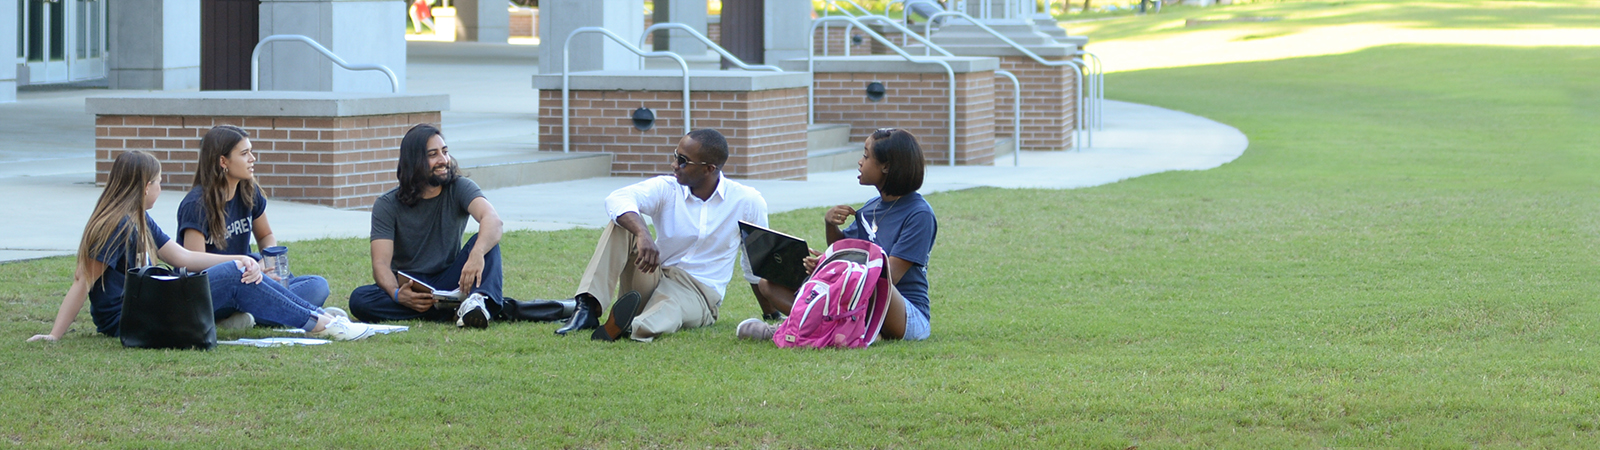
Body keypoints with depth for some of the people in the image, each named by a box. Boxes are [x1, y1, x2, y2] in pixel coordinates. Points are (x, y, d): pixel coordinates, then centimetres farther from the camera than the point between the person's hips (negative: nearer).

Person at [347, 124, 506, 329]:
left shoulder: (460, 188, -3)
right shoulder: (387, 205, -4)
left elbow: (492, 219, -25)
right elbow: (381, 262, -15)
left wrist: (477, 254, -48)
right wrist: (397, 294, -38)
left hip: (449, 282, 1)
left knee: (486, 241, -22)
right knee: (359, 299, -30)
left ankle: (478, 299, -50)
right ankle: (455, 308, -34)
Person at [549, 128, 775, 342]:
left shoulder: (747, 202, -2)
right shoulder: (665, 189, -2)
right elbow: (617, 199, -22)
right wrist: (642, 234, -41)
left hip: (698, 295, -3)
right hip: (654, 277, 3)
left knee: (669, 308, -42)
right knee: (622, 222, -21)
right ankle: (588, 308, -36)